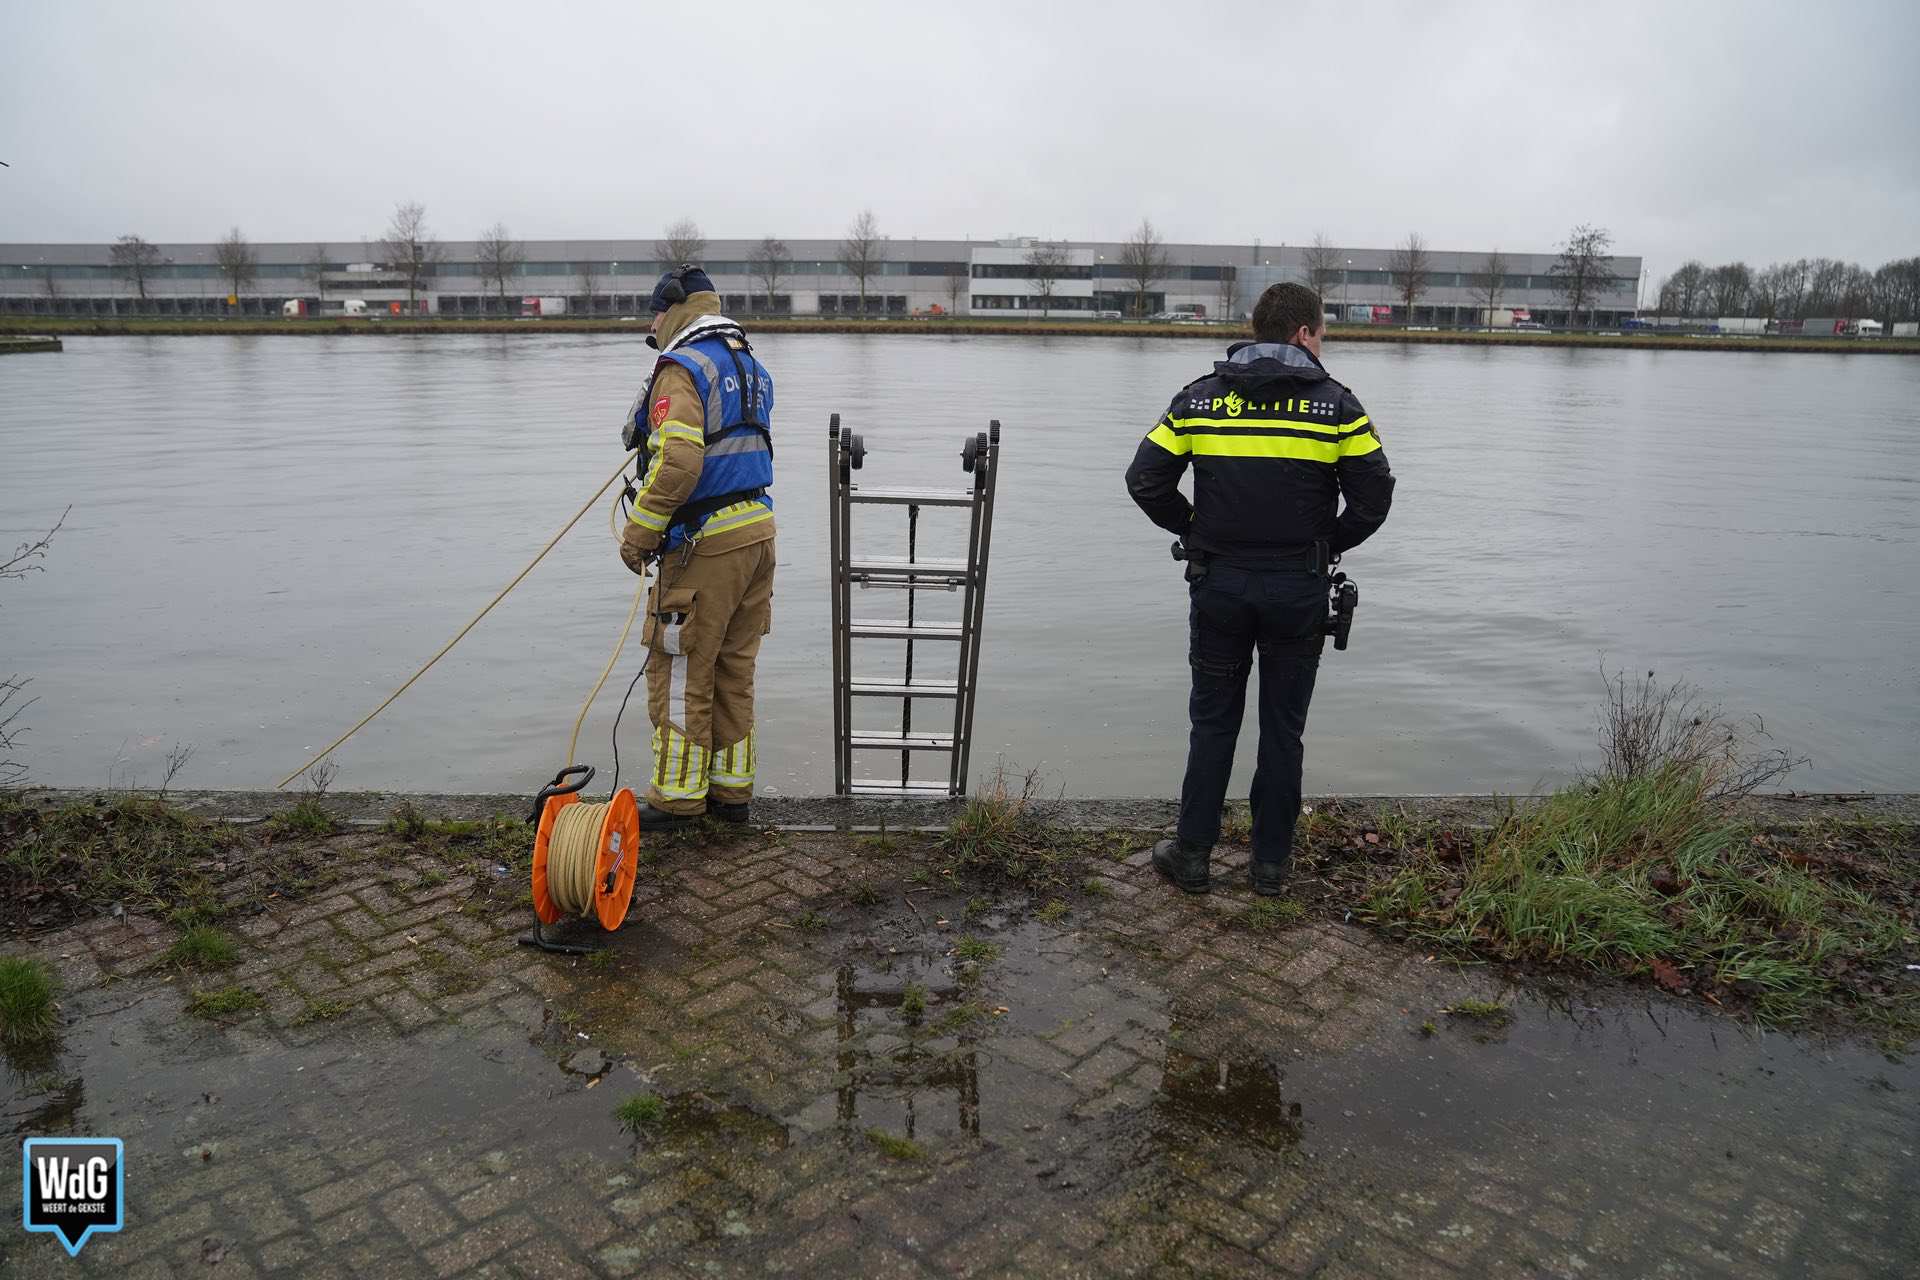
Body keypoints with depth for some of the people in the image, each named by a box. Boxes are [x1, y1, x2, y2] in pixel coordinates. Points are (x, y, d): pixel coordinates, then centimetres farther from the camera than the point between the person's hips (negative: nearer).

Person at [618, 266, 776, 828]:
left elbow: (677, 464, -24)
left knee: (681, 672, 2)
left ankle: (679, 797, 11)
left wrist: (637, 536, -15)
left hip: (707, 543, -9)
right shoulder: (751, 366, 17)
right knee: (734, 670, 15)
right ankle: (731, 789, 23)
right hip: (758, 528, 9)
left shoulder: (682, 367, -12)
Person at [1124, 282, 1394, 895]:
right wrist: (1330, 543, 10)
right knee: (1282, 727, 10)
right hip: (1298, 588, -1)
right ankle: (1272, 861, 18)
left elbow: (1145, 480, -1)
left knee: (1212, 722, 12)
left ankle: (1192, 853, 16)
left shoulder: (1199, 398, 2)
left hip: (1218, 584, 1)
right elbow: (1374, 494, -5)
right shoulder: (1335, 404, -3)